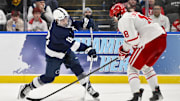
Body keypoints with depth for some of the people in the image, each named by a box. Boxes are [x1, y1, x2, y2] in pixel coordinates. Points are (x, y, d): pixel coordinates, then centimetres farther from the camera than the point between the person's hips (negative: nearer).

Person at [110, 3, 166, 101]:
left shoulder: (123, 20, -4)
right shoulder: (133, 14, 27)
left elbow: (132, 39, -14)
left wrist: (124, 49, 4)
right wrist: (125, 48, 25)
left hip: (150, 42, -9)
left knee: (132, 68, -1)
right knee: (146, 67, 30)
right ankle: (157, 92, 30)